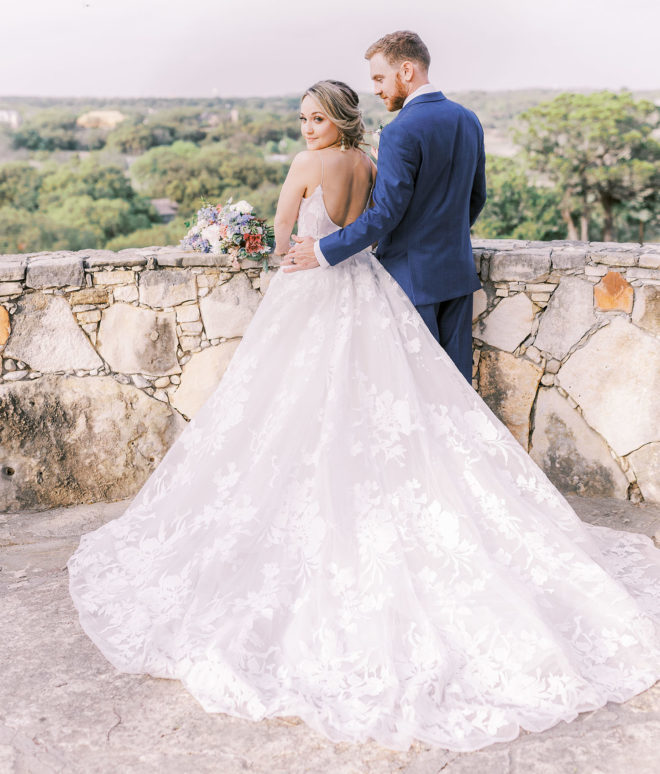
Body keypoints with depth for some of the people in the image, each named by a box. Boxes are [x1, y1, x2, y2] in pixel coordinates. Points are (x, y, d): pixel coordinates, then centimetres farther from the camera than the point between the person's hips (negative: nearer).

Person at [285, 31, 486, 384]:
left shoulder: (401, 132, -18)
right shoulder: (468, 120, 8)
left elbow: (386, 213, -21)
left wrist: (324, 252, -14)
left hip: (413, 276, -8)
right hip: (458, 272, 8)